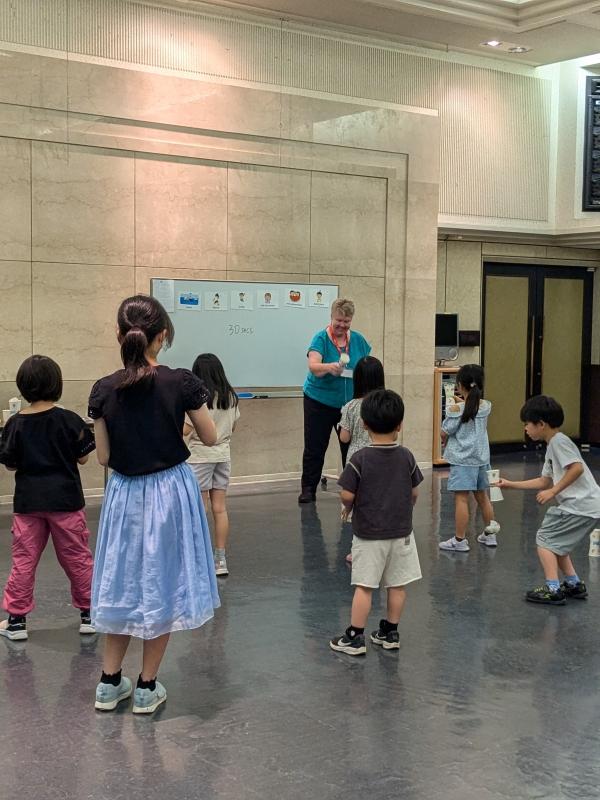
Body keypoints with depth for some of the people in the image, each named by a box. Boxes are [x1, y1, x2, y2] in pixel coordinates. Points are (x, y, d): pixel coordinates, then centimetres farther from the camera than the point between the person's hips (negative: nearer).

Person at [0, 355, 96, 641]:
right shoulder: (69, 420, -9)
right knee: (77, 558, 10)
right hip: (65, 499, -1)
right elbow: (83, 457, -3)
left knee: (23, 560, 9)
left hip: (28, 501, 1)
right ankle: (89, 613, 19)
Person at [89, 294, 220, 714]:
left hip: (124, 494, 2)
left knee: (124, 583, 18)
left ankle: (110, 683, 26)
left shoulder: (104, 390, -8)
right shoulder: (182, 383, -15)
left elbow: (104, 456, -2)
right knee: (161, 584, 11)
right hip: (170, 491, -2)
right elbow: (210, 438, -3)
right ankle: (147, 687, 20)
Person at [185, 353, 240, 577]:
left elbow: (186, 429, -16)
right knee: (220, 508, 8)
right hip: (223, 454, 6)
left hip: (201, 456, -6)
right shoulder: (231, 397, 4)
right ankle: (220, 561, 12)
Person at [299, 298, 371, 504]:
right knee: (315, 448, 2)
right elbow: (313, 366, -25)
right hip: (320, 401, -3)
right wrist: (329, 367, -45)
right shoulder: (321, 338, -10)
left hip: (350, 402, 3)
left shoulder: (358, 340, 3)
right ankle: (308, 489, 11)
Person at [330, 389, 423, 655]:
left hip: (368, 533, -3)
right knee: (397, 585, 12)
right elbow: (413, 493, 3)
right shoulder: (406, 456, -4)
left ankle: (355, 637, 7)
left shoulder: (360, 459, -15)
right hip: (401, 531, 3)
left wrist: (350, 508, 7)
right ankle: (390, 633, 21)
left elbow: (347, 496, -15)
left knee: (364, 586, 2)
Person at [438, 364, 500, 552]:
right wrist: (463, 401, 25)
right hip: (481, 457, 6)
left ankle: (460, 540, 2)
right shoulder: (486, 406, -1)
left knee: (461, 498, -2)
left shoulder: (455, 410, -15)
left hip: (461, 459, -6)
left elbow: (444, 433, -9)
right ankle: (489, 534, 29)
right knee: (482, 496, 18)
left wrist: (445, 442, 11)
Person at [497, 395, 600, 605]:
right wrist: (511, 484, 22)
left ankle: (552, 589, -4)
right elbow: (545, 481, 22)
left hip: (580, 506, -10)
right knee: (554, 541, 20)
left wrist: (553, 492, -18)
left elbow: (577, 468, -23)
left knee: (545, 539, -2)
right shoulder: (552, 446, 18)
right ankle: (574, 585, 23)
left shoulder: (558, 441, -11)